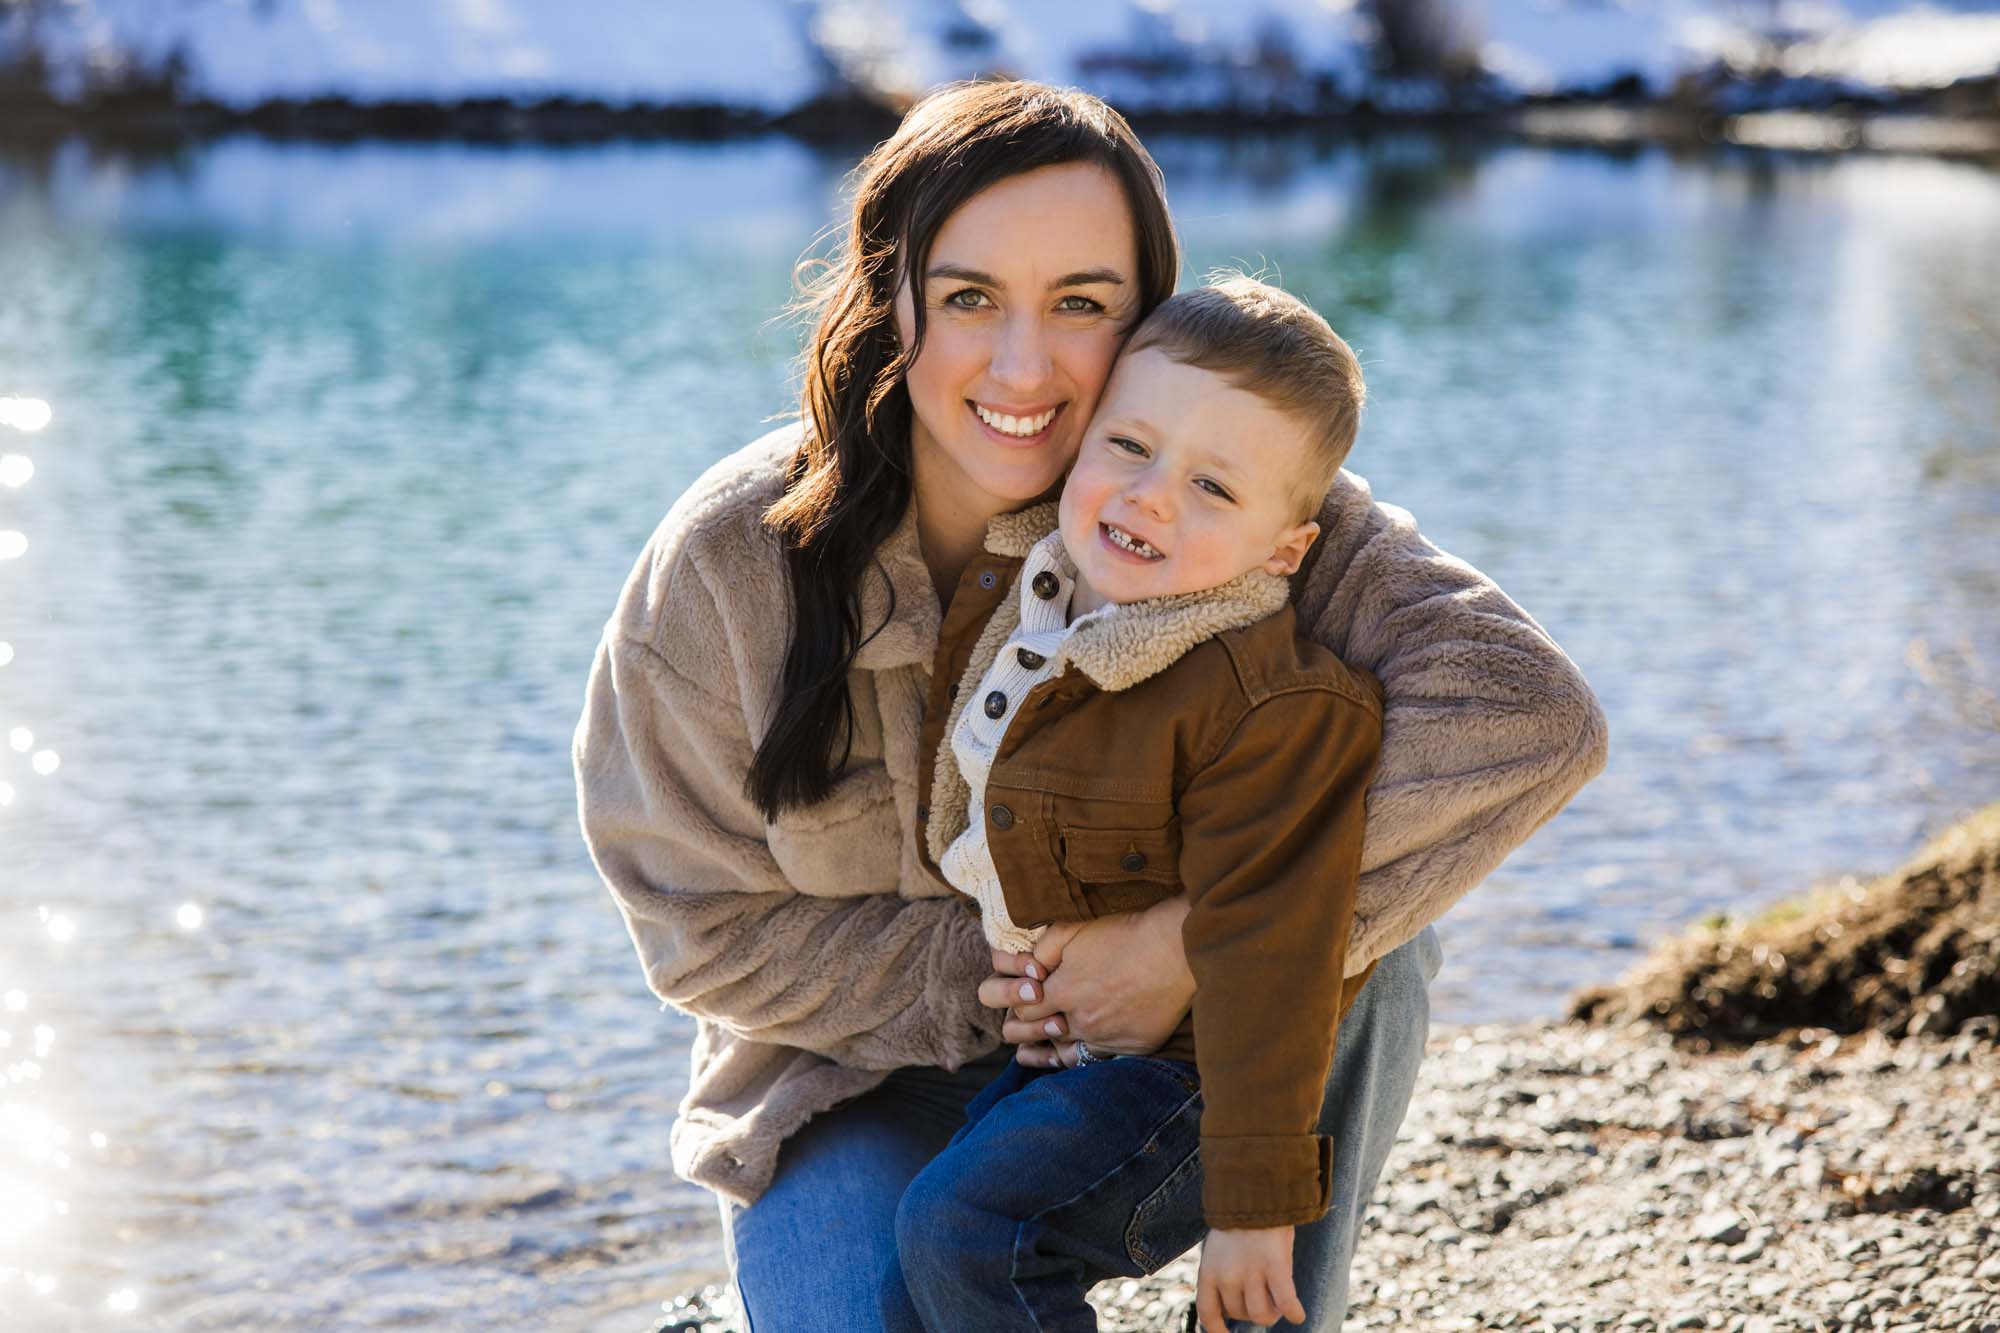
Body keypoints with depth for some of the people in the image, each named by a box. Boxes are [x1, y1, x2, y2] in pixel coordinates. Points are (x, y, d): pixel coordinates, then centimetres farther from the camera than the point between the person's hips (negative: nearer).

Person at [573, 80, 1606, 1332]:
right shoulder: (726, 568, -17)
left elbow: (1530, 708, -30)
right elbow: (708, 926, -7)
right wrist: (973, 979, -23)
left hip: (1172, 1039, 1)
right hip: (862, 1087, -1)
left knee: (1371, 941, -26)